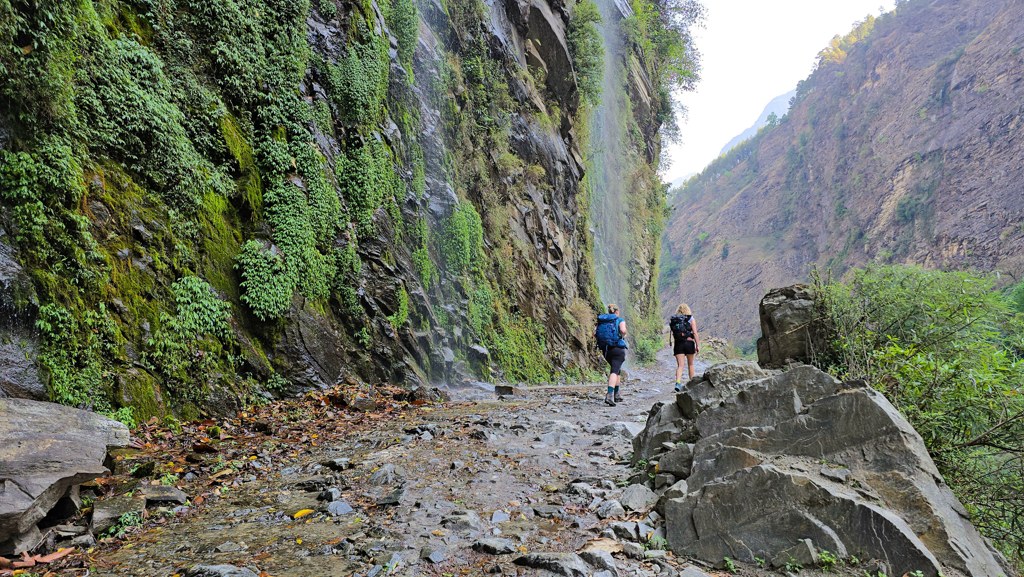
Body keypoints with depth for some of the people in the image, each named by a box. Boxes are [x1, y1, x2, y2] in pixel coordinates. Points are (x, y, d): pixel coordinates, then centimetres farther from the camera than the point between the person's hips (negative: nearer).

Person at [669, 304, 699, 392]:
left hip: (678, 344, 1)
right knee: (690, 364, 15)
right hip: (689, 343, -1)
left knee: (680, 365, 0)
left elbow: (673, 334, 9)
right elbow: (695, 333, -8)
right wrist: (698, 345, -6)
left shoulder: (673, 320, 5)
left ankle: (678, 383, -20)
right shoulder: (691, 319, -1)